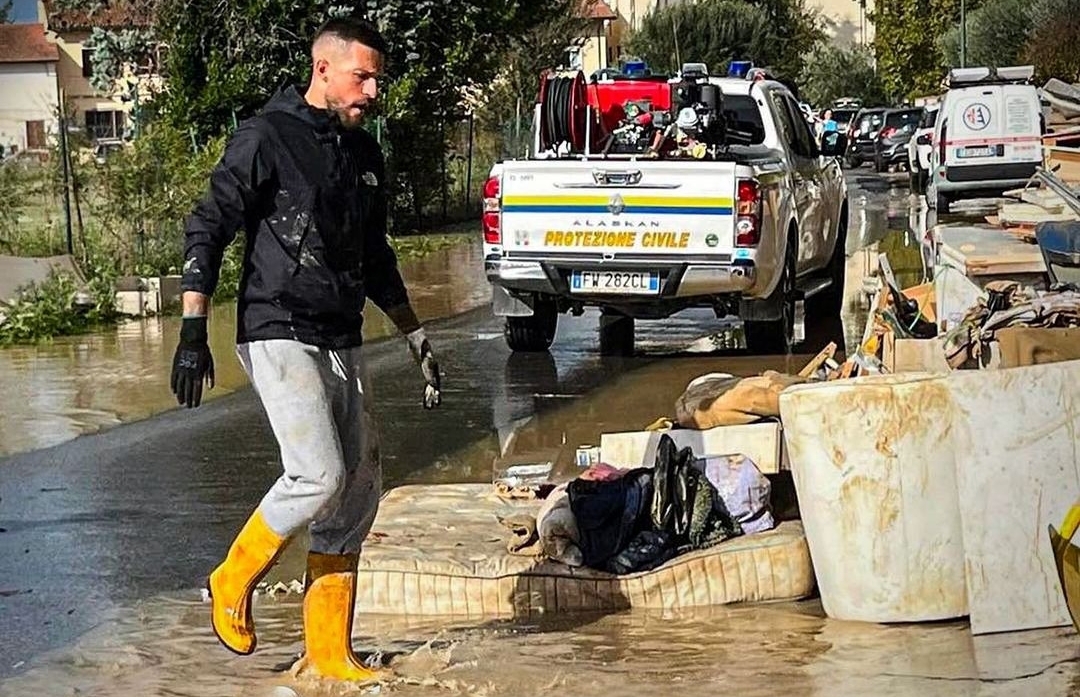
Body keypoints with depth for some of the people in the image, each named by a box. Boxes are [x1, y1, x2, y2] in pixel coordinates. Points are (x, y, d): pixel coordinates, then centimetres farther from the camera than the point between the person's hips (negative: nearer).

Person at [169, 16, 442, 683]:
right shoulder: (266, 139, -6)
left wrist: (418, 340, 26)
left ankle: (329, 652, 12)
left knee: (359, 491, 4)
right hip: (278, 335, -7)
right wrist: (194, 332, -19)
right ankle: (234, 581, 6)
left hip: (342, 344, 8)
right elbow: (207, 230, -10)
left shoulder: (365, 153, 16)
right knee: (318, 475, -20)